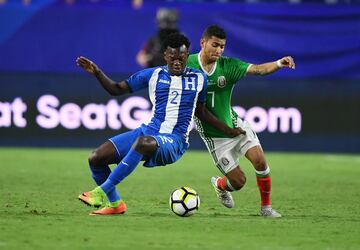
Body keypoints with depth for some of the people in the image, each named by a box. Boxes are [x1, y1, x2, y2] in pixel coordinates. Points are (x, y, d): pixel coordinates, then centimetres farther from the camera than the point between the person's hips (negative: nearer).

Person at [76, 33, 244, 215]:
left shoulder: (199, 79, 9)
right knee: (96, 159, -10)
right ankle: (114, 204, 14)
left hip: (174, 140, -3)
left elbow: (200, 112, 24)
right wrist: (97, 73, -2)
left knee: (144, 142, -40)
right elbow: (116, 89, 13)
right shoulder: (154, 75, 8)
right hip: (148, 132, 4)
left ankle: (102, 192, -34)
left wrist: (227, 130, 22)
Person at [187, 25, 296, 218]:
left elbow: (258, 69, -23)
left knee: (260, 160, -16)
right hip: (213, 136, -2)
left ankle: (266, 207, 4)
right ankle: (219, 185, 36)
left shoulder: (228, 65, -10)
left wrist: (280, 63, -41)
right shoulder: (187, 64, -13)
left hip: (235, 125, 2)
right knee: (238, 182, -2)